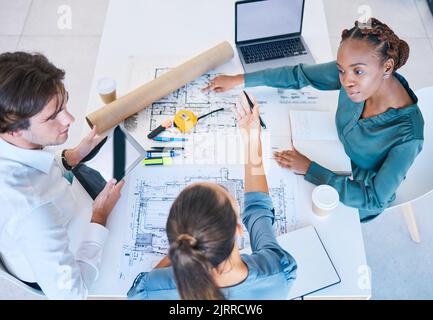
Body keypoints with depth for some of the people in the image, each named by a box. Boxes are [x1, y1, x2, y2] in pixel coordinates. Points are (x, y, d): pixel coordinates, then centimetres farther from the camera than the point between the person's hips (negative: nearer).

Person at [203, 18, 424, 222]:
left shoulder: (408, 135, -38)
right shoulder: (353, 70, -25)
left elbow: (374, 199, -30)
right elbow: (298, 75, -13)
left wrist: (309, 168, -31)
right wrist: (238, 80, -10)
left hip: (360, 202, -4)